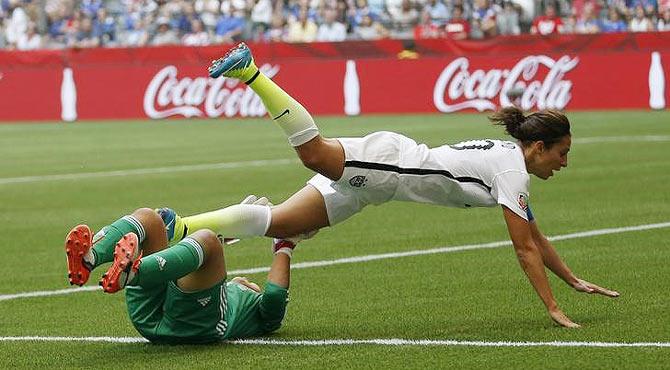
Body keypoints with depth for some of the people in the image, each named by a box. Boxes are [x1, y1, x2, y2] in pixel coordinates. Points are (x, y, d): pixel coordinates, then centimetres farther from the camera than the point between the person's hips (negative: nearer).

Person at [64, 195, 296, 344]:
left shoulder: (261, 311, 35)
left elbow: (275, 296, 13)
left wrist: (284, 249, 25)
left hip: (193, 324, -5)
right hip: (152, 316, 6)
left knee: (206, 239, -25)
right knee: (147, 217, -1)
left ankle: (132, 271, -56)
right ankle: (88, 260, -37)